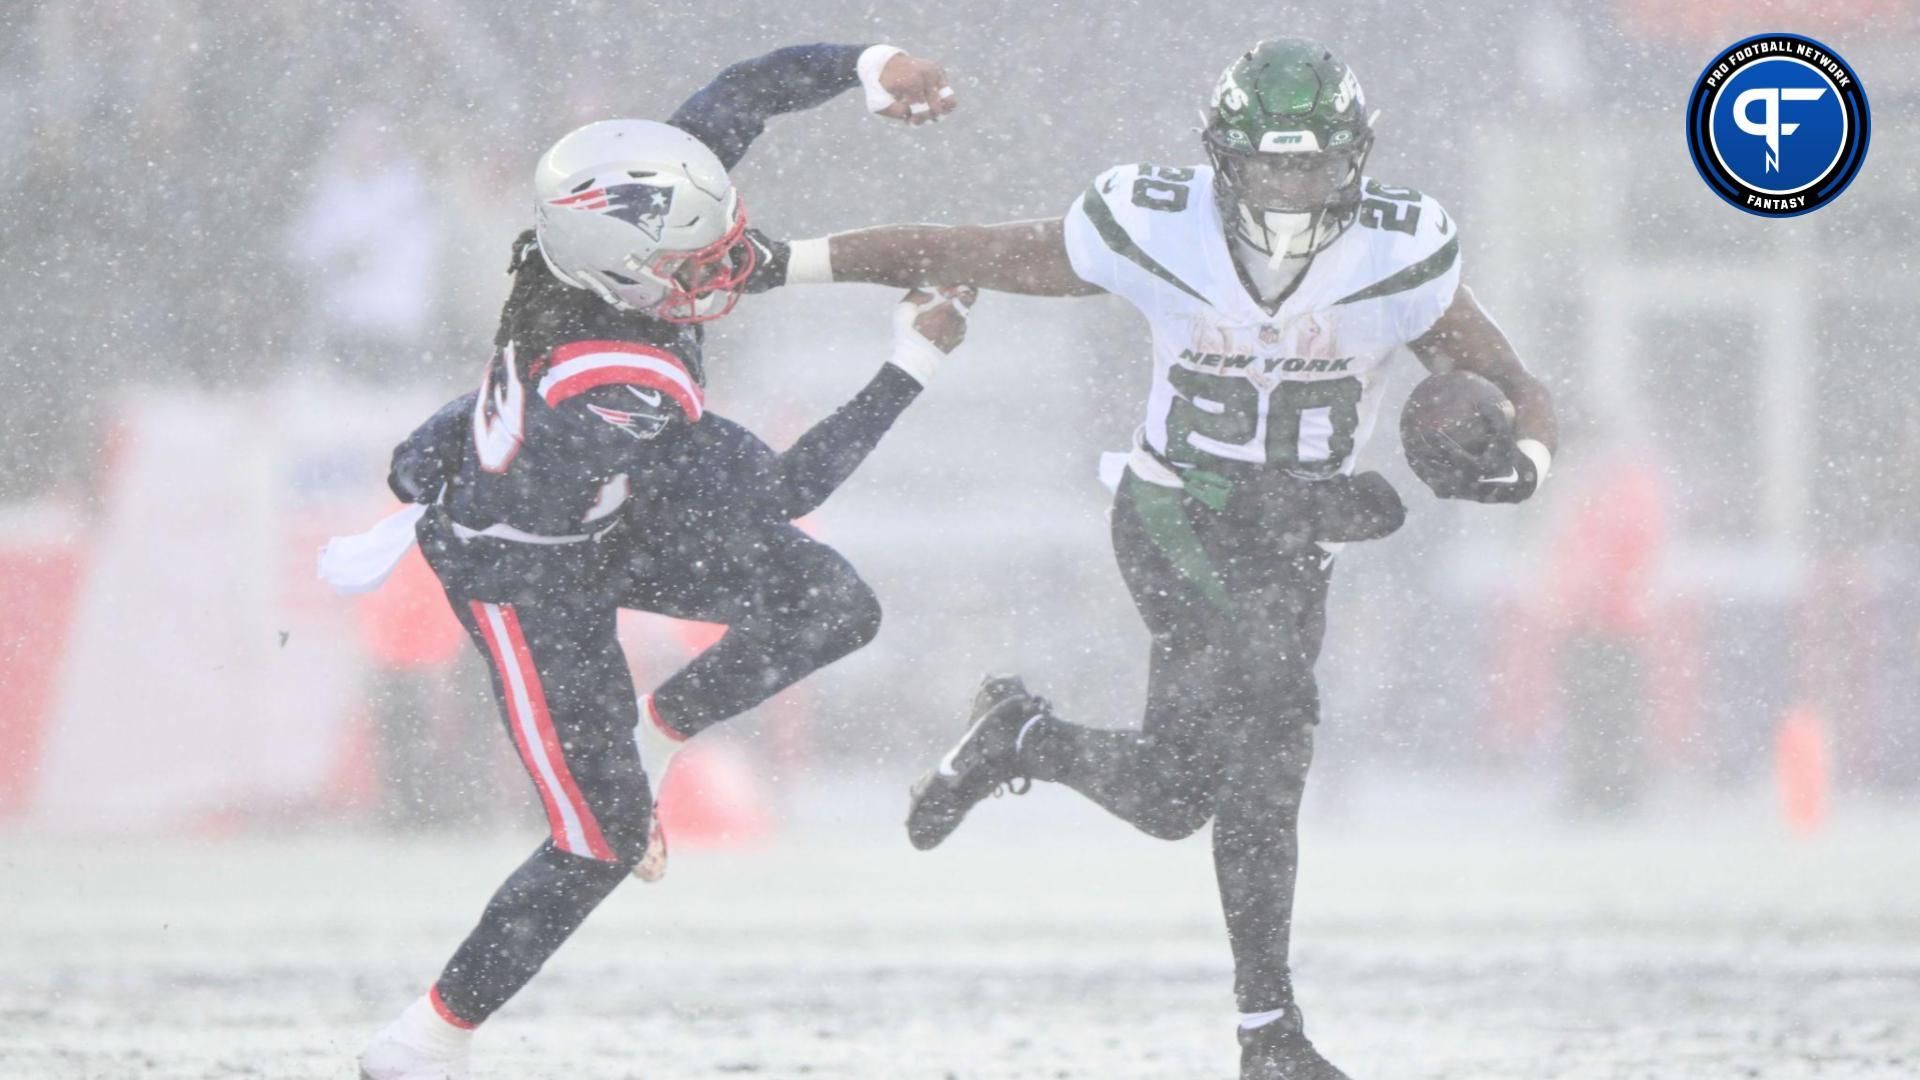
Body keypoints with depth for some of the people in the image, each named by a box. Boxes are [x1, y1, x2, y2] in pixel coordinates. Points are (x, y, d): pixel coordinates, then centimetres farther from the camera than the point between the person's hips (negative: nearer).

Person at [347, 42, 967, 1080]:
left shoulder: (629, 209, -25)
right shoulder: (621, 395, -43)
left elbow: (746, 89, -11)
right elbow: (780, 489, -30)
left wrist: (870, 65, -28)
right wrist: (914, 362, -28)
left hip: (603, 511, 8)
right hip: (523, 578, -8)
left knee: (832, 606, -1)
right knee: (602, 839, 1)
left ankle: (648, 733, 22)